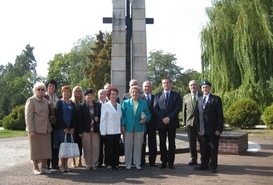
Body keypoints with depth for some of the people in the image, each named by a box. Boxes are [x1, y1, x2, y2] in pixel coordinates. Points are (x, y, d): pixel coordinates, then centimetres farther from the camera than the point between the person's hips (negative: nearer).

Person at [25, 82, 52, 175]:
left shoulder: (46, 101, 13)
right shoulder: (31, 101, -5)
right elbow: (28, 117, -10)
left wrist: (49, 126, 11)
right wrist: (31, 131, -16)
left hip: (46, 129, 6)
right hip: (35, 129, -6)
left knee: (46, 148, 6)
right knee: (36, 148, 2)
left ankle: (43, 167, 18)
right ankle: (35, 168, 13)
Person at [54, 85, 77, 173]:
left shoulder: (72, 104, 14)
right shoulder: (59, 103, 1)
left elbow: (75, 117, 9)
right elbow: (58, 116, -7)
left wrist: (72, 128, -4)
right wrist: (64, 128, -13)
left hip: (70, 129, 4)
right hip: (61, 128, -4)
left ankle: (66, 164, 10)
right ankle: (62, 165, 2)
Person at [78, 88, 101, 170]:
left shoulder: (98, 105, 7)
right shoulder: (82, 106, 2)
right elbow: (80, 119, -1)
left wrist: (98, 119, -11)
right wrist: (80, 131, -5)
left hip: (95, 129, 1)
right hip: (86, 130, -1)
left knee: (95, 147, 2)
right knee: (87, 148, 2)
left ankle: (94, 164, 12)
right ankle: (88, 164, 12)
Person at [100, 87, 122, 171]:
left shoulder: (119, 105, 11)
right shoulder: (105, 106, -4)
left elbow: (120, 117, 12)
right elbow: (103, 119, -5)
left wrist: (121, 128, 5)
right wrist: (103, 131, -9)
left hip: (117, 130, 4)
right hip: (109, 131, -4)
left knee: (116, 148, 9)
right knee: (109, 148, 2)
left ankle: (116, 163, 18)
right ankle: (109, 164, 12)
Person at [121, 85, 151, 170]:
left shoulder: (144, 103, 6)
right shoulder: (125, 102, 4)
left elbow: (148, 114, 8)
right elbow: (122, 115, 2)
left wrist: (145, 119, -12)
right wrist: (122, 125, -6)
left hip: (139, 127, 1)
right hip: (128, 128, -1)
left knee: (138, 146, 7)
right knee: (128, 146, 5)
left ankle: (137, 163, 17)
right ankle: (128, 163, 16)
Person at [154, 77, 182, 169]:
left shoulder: (176, 95, 6)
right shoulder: (158, 95, 11)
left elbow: (178, 108, -4)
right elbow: (155, 108, 3)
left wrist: (169, 118, -13)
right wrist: (163, 118, -11)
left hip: (172, 122, -1)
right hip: (161, 122, 1)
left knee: (172, 143, 3)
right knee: (162, 143, 4)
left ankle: (171, 162, 8)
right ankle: (163, 161, 10)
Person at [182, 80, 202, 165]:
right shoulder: (185, 97, 11)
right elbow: (184, 111, 11)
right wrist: (184, 122, 5)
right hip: (190, 123, 2)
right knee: (192, 143, 7)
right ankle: (193, 159, 17)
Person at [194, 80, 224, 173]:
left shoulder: (216, 99, -1)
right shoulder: (199, 100, 14)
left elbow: (220, 116, -5)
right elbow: (196, 115, 13)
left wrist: (219, 129, -11)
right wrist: (198, 128, 5)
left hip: (213, 130, -4)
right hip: (202, 130, 4)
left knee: (213, 149, 2)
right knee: (204, 149, 8)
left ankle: (213, 166, 12)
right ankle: (204, 165, 19)